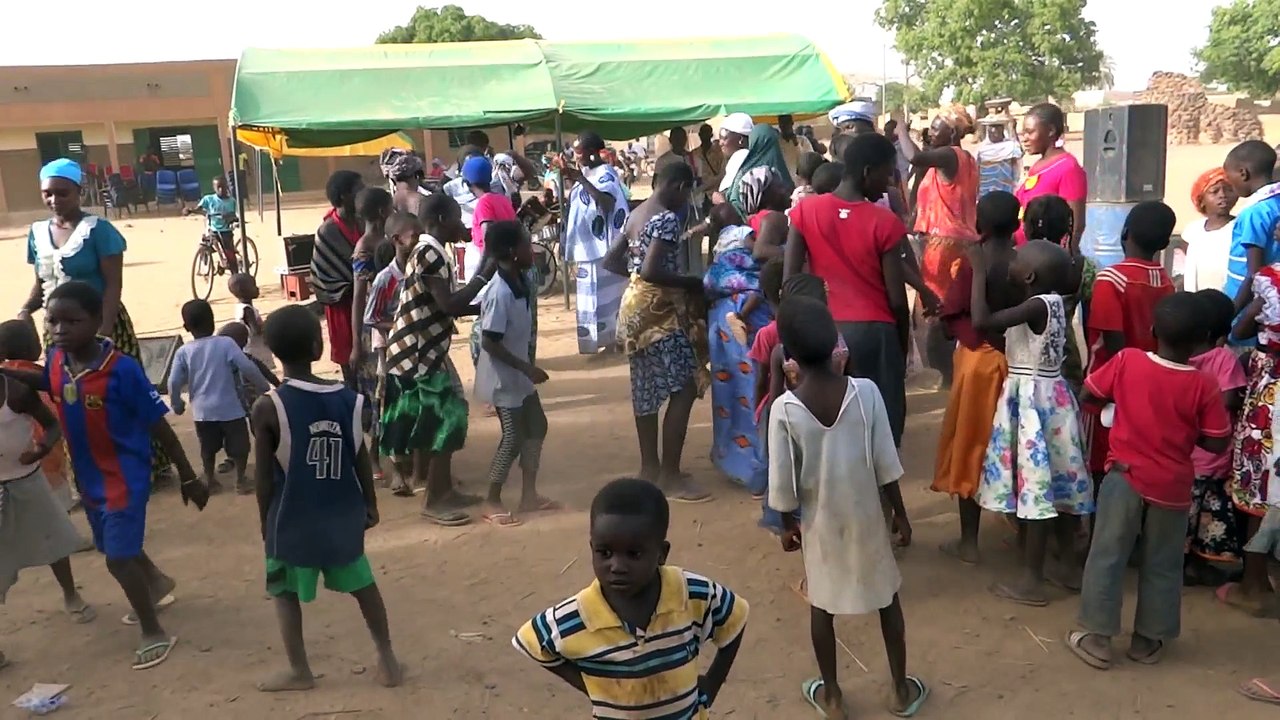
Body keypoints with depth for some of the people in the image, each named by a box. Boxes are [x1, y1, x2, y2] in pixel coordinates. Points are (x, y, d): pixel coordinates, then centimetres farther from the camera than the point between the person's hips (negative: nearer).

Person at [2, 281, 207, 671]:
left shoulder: (122, 369, -26)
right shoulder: (56, 361, -8)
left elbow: (158, 425, -19)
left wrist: (187, 476, -14)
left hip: (125, 475, -7)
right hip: (88, 475, 8)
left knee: (119, 557, -8)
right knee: (113, 546, 25)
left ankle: (154, 633, 11)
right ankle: (156, 581, 54)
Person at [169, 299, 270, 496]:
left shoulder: (183, 352, -4)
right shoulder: (226, 343, -12)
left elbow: (174, 382, -5)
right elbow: (248, 368, -16)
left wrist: (177, 404, 12)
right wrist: (265, 387, -2)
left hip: (203, 411, 3)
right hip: (230, 408, -3)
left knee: (208, 448, 20)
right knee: (239, 446, 13)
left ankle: (211, 482, 29)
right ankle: (241, 481, 16)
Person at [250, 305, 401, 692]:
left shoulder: (267, 407, -16)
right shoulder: (348, 399, -9)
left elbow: (263, 476, -11)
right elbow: (361, 459, 0)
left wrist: (266, 523, 4)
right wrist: (370, 505, 13)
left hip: (293, 520, -3)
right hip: (342, 515, 3)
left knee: (286, 592, 17)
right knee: (362, 584, 18)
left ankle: (299, 670, 23)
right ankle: (387, 659, 25)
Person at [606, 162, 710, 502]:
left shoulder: (635, 215, 13)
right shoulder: (667, 218, -16)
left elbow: (611, 261, 16)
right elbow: (651, 271, -25)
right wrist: (691, 282, -14)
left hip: (636, 305, 10)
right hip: (657, 309, -10)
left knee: (647, 389, 15)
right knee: (684, 388, -8)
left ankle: (650, 467, 23)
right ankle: (670, 475, -6)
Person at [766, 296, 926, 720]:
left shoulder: (784, 409, -19)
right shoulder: (866, 392, -17)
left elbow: (783, 483, -11)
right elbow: (886, 465, -10)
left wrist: (789, 525, 6)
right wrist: (900, 512, 4)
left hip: (819, 521, -1)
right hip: (866, 515, 1)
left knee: (821, 605, 17)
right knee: (887, 596, 20)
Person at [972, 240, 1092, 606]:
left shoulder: (1037, 306, -20)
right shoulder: (1051, 302, 7)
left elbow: (982, 321, -29)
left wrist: (979, 270, -21)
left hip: (1032, 399, -9)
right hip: (1050, 395, 9)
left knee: (1037, 485, -3)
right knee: (1056, 483, 16)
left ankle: (1032, 579, 6)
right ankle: (1070, 566, 27)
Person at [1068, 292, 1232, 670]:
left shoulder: (1126, 360, -11)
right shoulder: (1204, 386, -11)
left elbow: (1087, 395, 0)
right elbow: (1217, 443, -6)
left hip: (1125, 476, 0)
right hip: (1172, 487, 1)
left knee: (1107, 557, 8)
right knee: (1162, 566, 15)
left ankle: (1096, 637, 12)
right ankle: (1149, 641, 25)